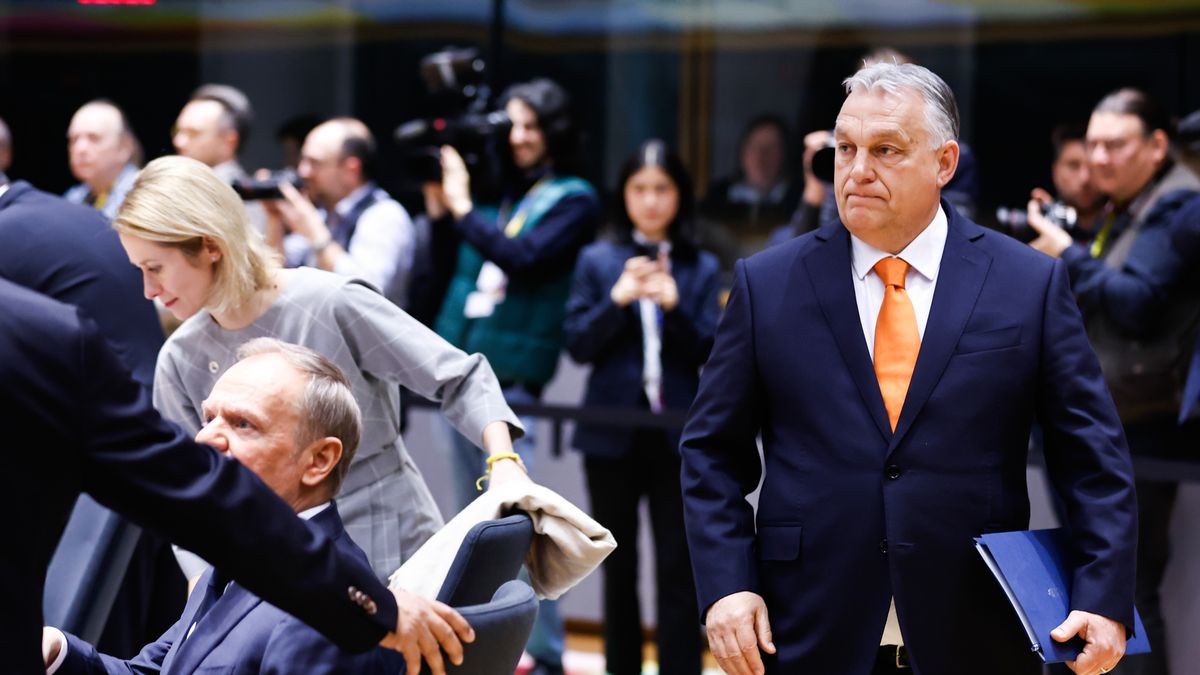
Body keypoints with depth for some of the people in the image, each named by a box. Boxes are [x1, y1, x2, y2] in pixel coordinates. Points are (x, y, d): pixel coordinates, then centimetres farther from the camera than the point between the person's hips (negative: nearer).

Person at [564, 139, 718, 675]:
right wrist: (618, 298, -16)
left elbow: (709, 353, -1)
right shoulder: (598, 261, 6)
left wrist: (674, 307, -16)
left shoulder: (702, 269, 5)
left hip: (678, 435, -1)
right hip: (612, 434, 1)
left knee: (677, 571, -5)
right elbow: (579, 345, -1)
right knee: (618, 568, 10)